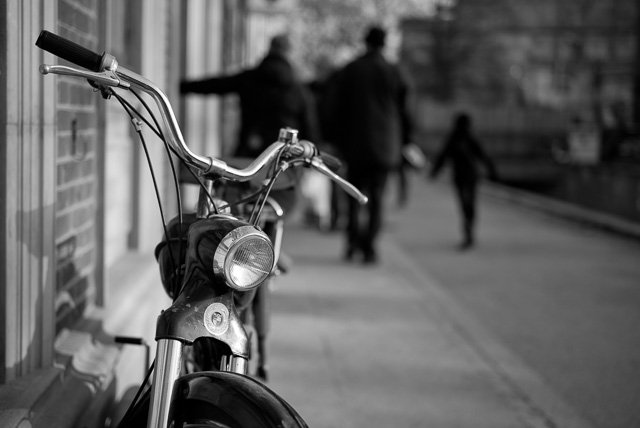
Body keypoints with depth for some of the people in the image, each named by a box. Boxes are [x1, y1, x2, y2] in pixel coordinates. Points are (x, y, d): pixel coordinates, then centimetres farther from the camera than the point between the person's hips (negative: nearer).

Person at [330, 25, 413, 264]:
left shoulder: (348, 71, 2)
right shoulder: (393, 72, -1)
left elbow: (339, 110, 4)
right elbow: (403, 109, 2)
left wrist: (340, 142, 11)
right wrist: (404, 141, 12)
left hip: (355, 143, 1)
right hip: (385, 144, -1)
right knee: (376, 196, 3)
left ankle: (353, 239, -4)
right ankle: (369, 248, 0)